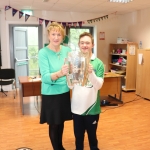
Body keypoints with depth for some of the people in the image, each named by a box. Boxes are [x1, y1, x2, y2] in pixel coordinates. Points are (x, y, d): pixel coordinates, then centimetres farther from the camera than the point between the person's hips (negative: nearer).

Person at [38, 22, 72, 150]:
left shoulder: (67, 50, -1)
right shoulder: (43, 53, -14)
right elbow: (45, 77, -23)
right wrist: (60, 73, -41)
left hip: (64, 92, 5)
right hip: (50, 95, -4)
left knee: (61, 122, 20)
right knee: (54, 124, 10)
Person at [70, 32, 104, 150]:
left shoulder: (98, 63, -6)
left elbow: (98, 86, -14)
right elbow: (71, 86, -3)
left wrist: (91, 73, -29)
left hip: (92, 107, -1)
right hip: (77, 106, 2)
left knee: (92, 135, 17)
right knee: (78, 135, 17)